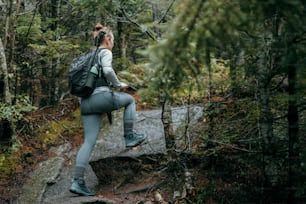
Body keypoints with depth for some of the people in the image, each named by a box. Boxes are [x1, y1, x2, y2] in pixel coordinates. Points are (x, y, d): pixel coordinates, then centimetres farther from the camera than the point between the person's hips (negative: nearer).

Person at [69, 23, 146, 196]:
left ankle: (78, 181, -8)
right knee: (130, 99, 22)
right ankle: (130, 136, 17)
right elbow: (108, 70, -18)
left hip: (86, 101, 7)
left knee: (89, 141, 1)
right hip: (101, 96, -7)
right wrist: (119, 84, -2)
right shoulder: (105, 52, 2)